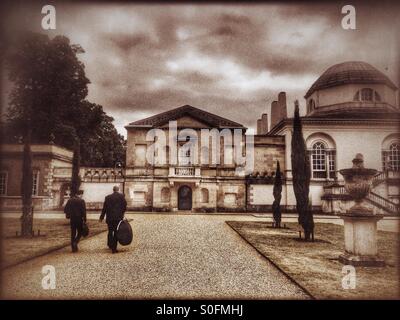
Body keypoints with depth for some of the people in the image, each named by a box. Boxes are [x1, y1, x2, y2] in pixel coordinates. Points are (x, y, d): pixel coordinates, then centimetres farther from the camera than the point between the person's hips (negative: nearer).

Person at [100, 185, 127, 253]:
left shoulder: (108, 197, 4)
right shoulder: (121, 196, -3)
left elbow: (104, 208, 6)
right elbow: (124, 206, -5)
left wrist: (101, 217, 14)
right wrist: (122, 214, 11)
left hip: (109, 218, 2)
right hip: (118, 217, -2)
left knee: (110, 231, 18)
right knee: (116, 232, 3)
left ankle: (110, 245, 27)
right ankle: (114, 248, 2)